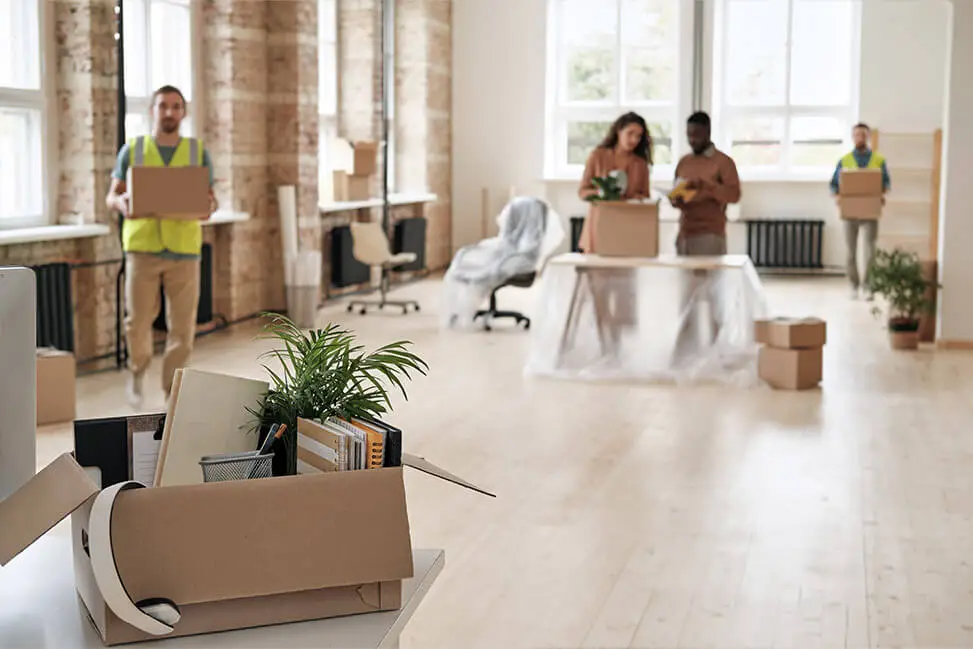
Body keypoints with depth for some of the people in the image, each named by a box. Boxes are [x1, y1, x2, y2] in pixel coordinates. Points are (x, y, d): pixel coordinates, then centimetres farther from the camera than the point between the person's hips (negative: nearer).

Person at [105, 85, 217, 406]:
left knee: (182, 325, -1)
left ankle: (173, 391, 13)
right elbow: (111, 196, 7)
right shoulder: (132, 149, 6)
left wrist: (209, 207, -16)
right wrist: (121, 202, -17)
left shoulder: (198, 152, 8)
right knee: (138, 321, -1)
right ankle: (138, 369, 29)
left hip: (184, 249, 1)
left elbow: (211, 197, 8)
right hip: (142, 247, -1)